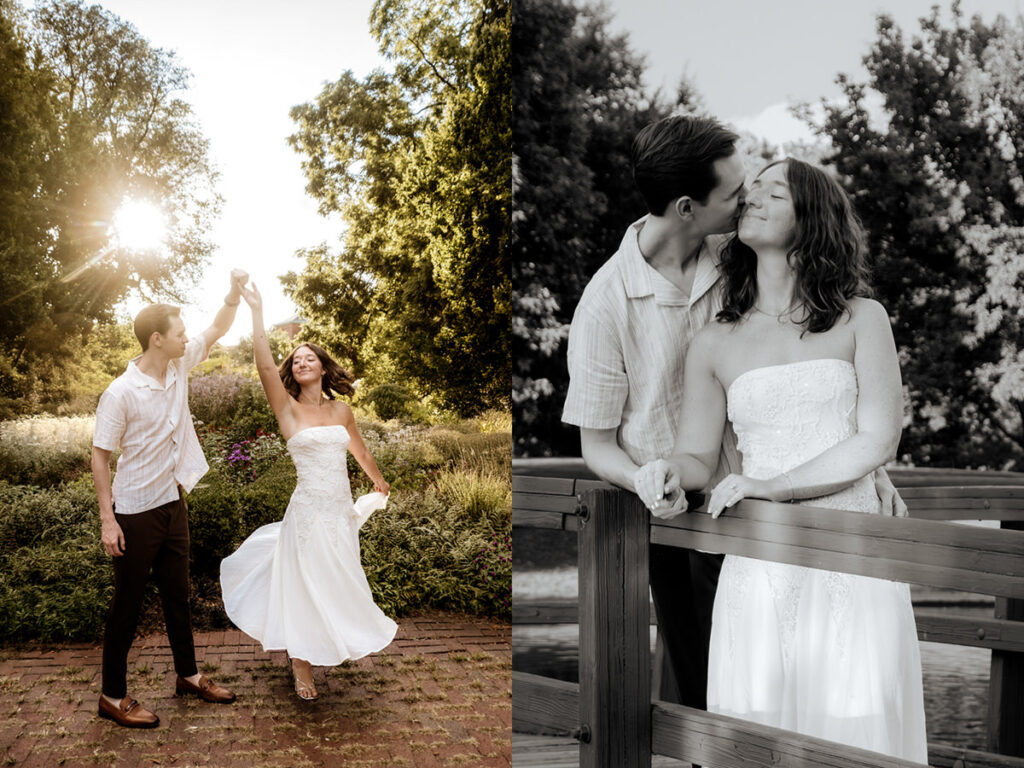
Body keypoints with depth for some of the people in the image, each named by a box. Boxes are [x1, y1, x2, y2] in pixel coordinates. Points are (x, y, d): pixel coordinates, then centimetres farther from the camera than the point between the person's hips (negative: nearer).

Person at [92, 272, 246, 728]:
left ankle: (188, 675, 31)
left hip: (173, 503, 7)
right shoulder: (121, 393, -20)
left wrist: (235, 292, -8)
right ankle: (112, 696, 15)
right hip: (136, 513, -7)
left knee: (177, 594, 18)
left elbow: (218, 330, 10)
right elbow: (100, 456, -16)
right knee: (128, 603, 3)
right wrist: (107, 519, -18)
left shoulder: (179, 367, -1)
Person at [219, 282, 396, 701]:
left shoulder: (341, 411, 8)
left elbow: (360, 452, 24)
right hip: (308, 512, -4)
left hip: (341, 513, 4)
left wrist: (379, 483, 39)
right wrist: (257, 312, -22)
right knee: (305, 588, 3)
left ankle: (321, 649, 32)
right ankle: (302, 668, 17)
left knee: (338, 586, 12)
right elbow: (265, 367, -19)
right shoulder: (289, 409, -4)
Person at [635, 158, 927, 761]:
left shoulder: (862, 319, 5)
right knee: (760, 736, 2)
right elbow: (699, 454, 10)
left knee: (858, 729, 1)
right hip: (761, 569, 1)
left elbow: (879, 440, -4)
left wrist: (774, 485, -12)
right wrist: (672, 473, -14)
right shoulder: (715, 344, 11)